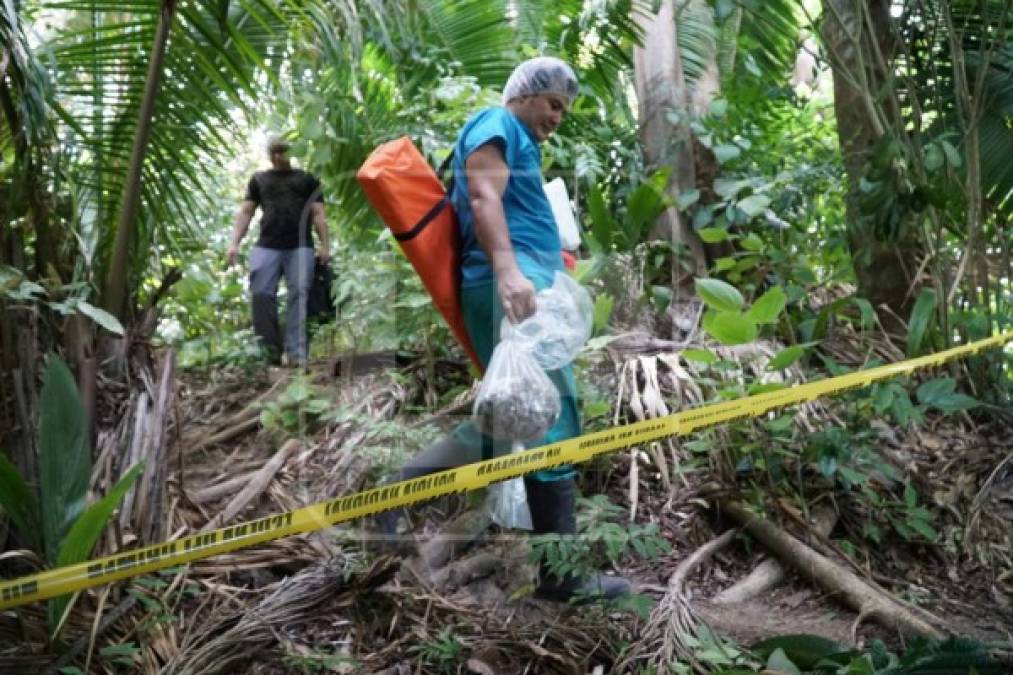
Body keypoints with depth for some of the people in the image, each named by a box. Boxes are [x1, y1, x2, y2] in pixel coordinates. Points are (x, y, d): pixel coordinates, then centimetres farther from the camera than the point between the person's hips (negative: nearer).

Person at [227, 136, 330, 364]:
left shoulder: (307, 179, 19)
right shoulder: (259, 179, 23)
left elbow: (318, 214, 12)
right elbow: (245, 212, 18)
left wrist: (324, 245, -1)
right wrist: (234, 242, 5)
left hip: (300, 247, -1)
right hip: (266, 246, 1)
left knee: (298, 295, -12)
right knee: (261, 294, -12)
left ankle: (296, 352, -15)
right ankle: (269, 350, -6)